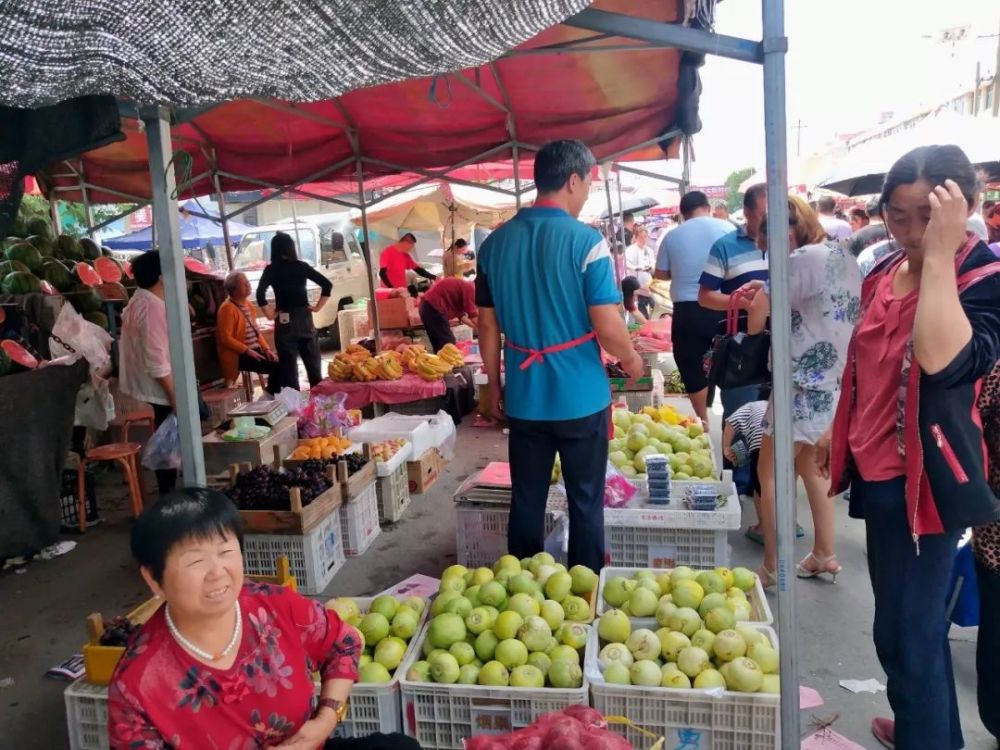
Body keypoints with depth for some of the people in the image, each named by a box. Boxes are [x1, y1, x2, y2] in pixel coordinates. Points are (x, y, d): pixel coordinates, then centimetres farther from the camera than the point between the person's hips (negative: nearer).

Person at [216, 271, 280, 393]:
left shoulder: (247, 304, 15)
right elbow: (226, 338, -16)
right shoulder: (227, 308, -11)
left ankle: (272, 395, 1)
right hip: (239, 356, -8)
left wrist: (266, 348, 4)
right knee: (276, 367, -23)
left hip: (256, 350, 8)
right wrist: (247, 351, -21)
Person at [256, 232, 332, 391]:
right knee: (313, 365, 11)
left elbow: (260, 295, -16)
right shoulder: (301, 266, 2)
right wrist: (318, 307, 3)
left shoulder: (271, 270, -4)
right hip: (304, 319, 2)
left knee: (289, 368, 3)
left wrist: (270, 315, -5)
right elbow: (327, 285, -2)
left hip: (285, 322, -2)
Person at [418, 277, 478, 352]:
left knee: (439, 346, 16)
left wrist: (476, 327, 21)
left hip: (427, 306, 10)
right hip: (434, 308, -10)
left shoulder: (462, 286, 22)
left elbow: (462, 316, 22)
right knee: (449, 344, -5)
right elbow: (473, 316, -10)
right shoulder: (469, 288, -7)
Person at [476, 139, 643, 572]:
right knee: (585, 503, 11)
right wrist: (631, 360, 5)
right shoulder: (586, 242, -13)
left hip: (524, 398, 4)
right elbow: (607, 327, -15)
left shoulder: (495, 243, 2)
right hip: (581, 397, -4)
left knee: (526, 502, 14)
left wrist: (494, 386, 16)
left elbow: (488, 327, 6)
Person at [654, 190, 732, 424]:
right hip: (722, 308, 1)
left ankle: (704, 422, 17)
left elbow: (661, 273, 11)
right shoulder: (726, 227, 0)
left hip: (687, 311, -1)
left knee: (693, 369, 11)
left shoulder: (672, 236, 2)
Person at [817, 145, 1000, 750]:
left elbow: (943, 360, -36)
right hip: (879, 471, 8)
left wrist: (940, 253, -32)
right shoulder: (884, 273, 5)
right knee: (914, 621, 23)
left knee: (906, 632, 0)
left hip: (926, 477, -8)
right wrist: (838, 430, 20)